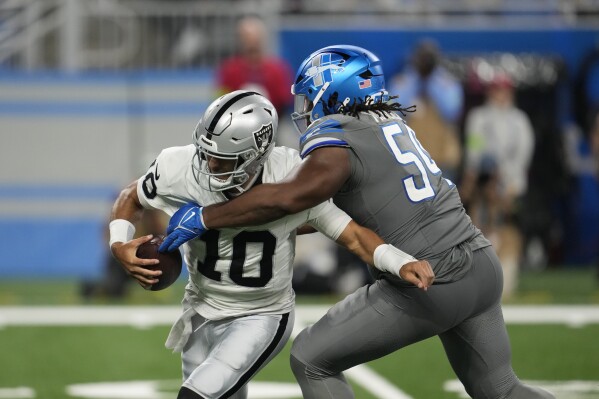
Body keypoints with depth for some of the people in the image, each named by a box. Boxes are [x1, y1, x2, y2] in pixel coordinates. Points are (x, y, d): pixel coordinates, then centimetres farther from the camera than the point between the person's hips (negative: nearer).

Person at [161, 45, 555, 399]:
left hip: (432, 288, -8)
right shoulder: (389, 122, 17)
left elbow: (288, 197, -25)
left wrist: (205, 218, -17)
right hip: (483, 267, 8)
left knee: (313, 360, 3)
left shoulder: (337, 140, -9)